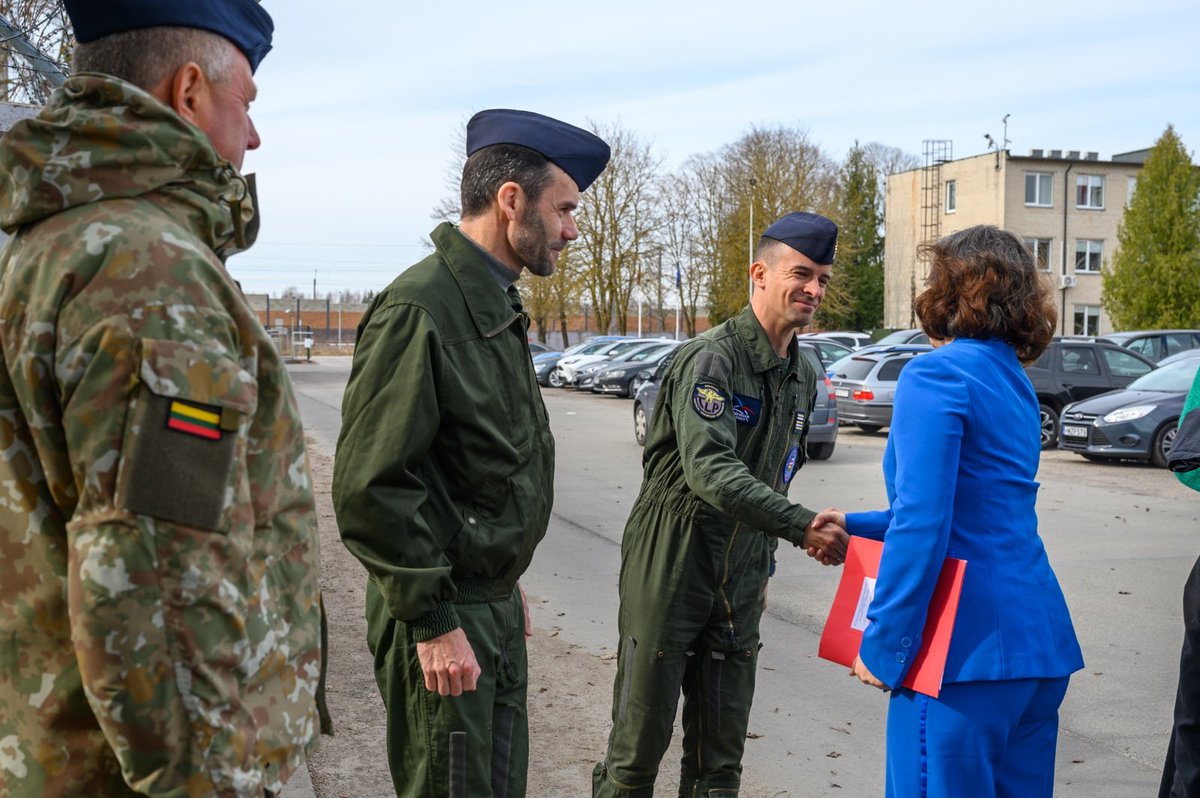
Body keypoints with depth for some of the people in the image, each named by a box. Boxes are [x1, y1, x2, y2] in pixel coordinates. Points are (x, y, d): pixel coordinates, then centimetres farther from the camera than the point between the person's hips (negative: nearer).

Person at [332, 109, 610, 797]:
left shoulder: (499, 307, 10)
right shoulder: (418, 310, -20)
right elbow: (370, 488, -23)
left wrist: (506, 583, 19)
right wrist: (433, 622, -20)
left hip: (495, 605, 9)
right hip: (444, 618, -9)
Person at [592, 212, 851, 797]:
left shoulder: (801, 376, 11)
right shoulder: (711, 359, -16)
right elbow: (709, 470, -30)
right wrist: (801, 525, -37)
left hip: (739, 583, 7)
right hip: (670, 571, -7)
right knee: (641, 739, 3)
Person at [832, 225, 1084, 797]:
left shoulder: (935, 374, -12)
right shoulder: (1014, 382, 15)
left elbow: (921, 525, -20)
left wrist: (881, 647, -12)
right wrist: (856, 527, 20)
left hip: (971, 647, -9)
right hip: (1040, 640, 9)